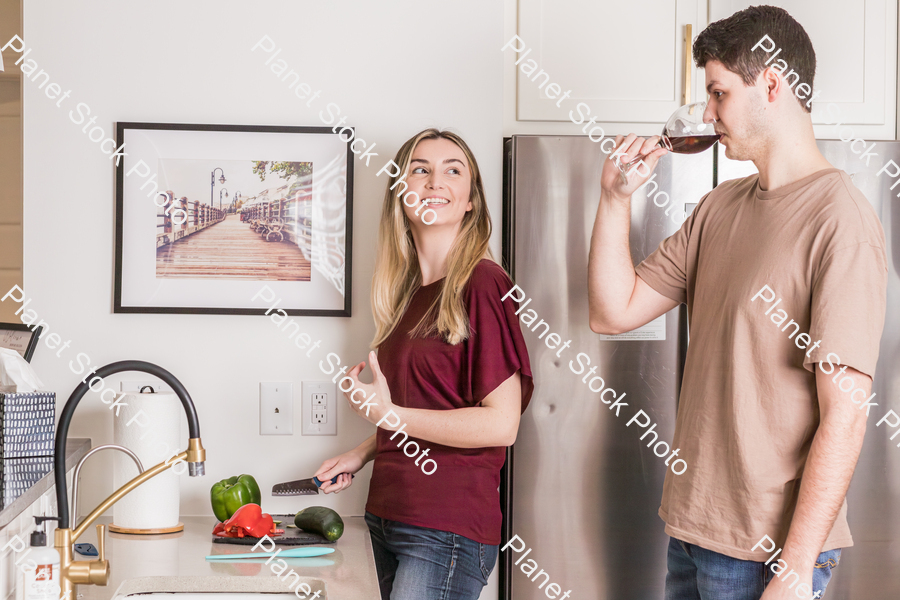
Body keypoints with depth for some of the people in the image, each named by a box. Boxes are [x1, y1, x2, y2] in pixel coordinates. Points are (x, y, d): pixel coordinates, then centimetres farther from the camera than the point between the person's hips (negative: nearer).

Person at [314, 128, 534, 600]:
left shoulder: (482, 284, -11)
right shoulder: (409, 291, 12)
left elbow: (500, 424, -16)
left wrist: (388, 415, -11)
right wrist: (362, 454, 13)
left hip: (447, 530, -8)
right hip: (388, 518, 8)